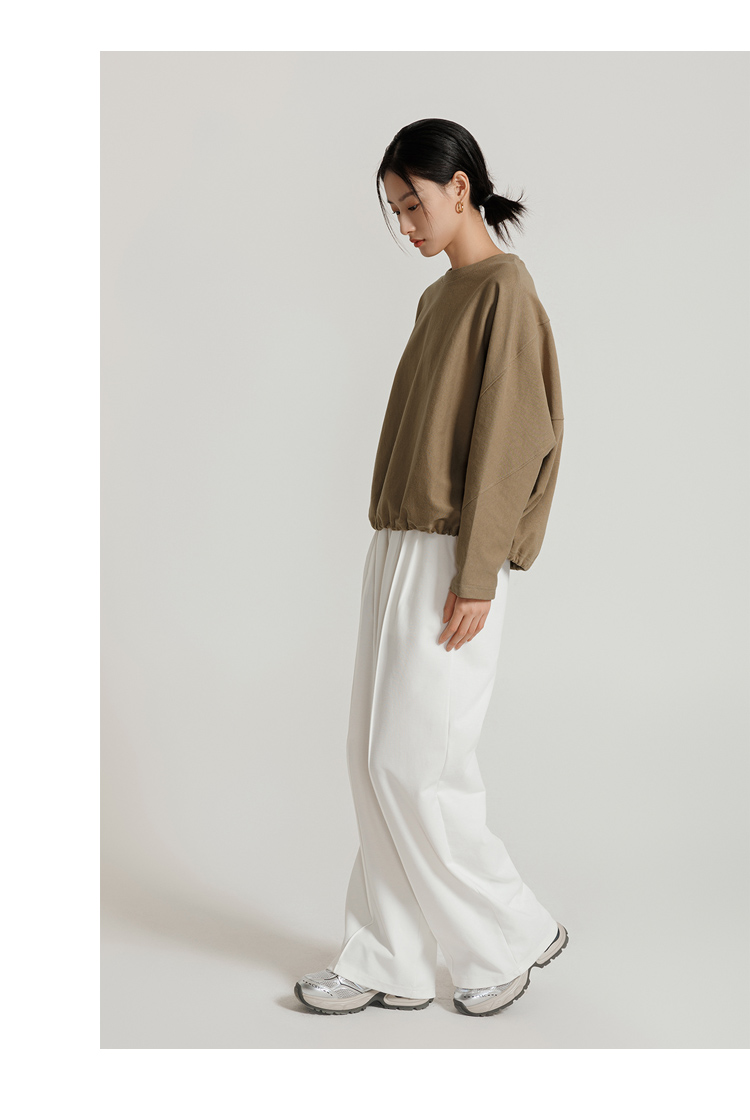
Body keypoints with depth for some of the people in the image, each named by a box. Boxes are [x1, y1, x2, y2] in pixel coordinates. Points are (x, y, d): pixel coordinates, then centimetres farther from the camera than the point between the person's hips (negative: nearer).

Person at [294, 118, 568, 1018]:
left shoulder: (504, 289, -10)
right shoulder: (439, 297, 17)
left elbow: (507, 440, -17)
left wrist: (475, 580, -20)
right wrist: (394, 555, 16)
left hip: (450, 562, -9)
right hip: (398, 550, 9)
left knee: (413, 765, -4)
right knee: (377, 760, 9)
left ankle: (516, 935, 15)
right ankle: (391, 964, 18)